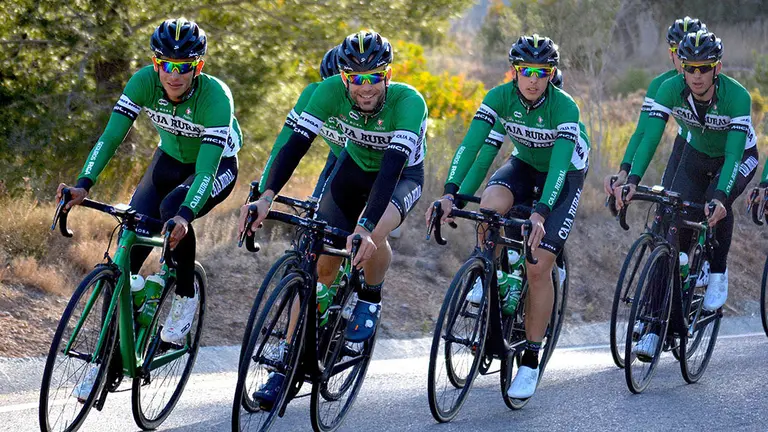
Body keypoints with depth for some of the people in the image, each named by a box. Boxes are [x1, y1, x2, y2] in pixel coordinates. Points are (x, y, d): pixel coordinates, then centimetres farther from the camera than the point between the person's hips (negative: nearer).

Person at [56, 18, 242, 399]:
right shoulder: (144, 82, -23)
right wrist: (83, 185, -42)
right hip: (171, 160, 4)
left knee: (173, 209, -36)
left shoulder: (215, 96, -33)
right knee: (130, 247, -13)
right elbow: (112, 133, -28)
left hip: (218, 165, -4)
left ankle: (186, 298, -10)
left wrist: (185, 215, -55)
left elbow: (207, 166, -40)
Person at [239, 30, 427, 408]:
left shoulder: (408, 103, -35)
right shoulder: (332, 91, -26)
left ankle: (370, 299, -3)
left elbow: (392, 167, -44)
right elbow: (297, 142, -32)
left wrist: (366, 227, -56)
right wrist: (267, 196, -46)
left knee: (372, 236, -35)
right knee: (321, 265, -6)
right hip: (355, 167, 3)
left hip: (403, 175, -3)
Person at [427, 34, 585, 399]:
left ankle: (530, 361, -3)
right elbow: (471, 143, -29)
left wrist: (541, 213, -53)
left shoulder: (564, 107, -30)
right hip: (524, 165, 3)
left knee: (539, 267, -14)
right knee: (490, 204, -32)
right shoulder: (501, 97, -21)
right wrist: (449, 193, -43)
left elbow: (559, 162, -39)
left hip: (564, 176, -3)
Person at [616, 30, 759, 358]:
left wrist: (719, 196, -52)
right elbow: (650, 136, -30)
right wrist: (632, 180, -45)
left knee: (718, 203, -35)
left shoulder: (736, 96, -33)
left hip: (739, 158, -3)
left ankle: (718, 273, -9)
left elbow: (734, 152, -38)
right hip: (697, 156, 3)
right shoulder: (671, 90, -25)